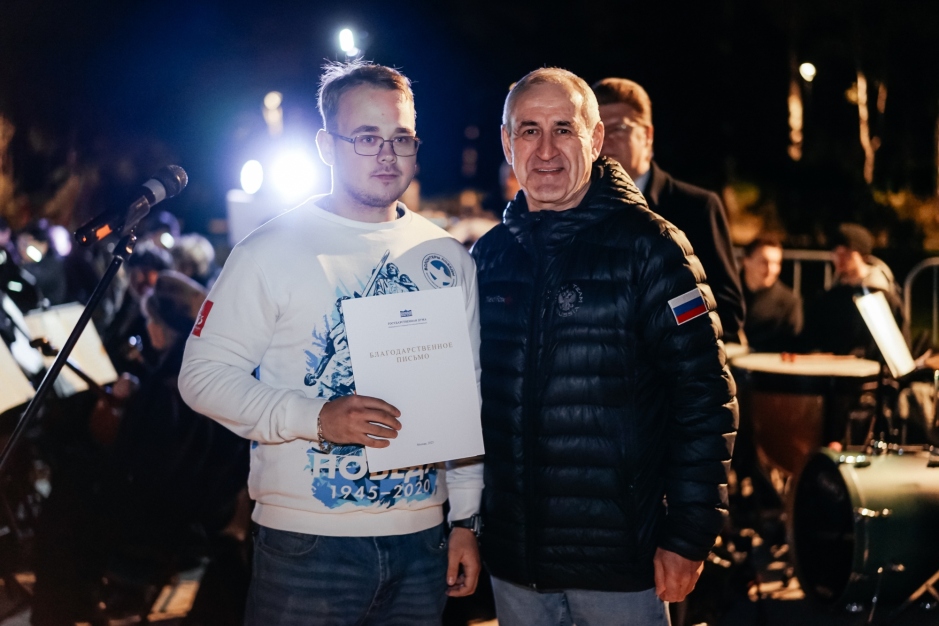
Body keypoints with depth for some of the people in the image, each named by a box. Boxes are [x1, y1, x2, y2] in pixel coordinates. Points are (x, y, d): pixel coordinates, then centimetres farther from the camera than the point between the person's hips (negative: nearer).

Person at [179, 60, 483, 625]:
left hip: (421, 542, 4)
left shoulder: (447, 258, 9)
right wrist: (316, 418, -20)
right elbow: (204, 374, -7)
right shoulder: (273, 250, -4)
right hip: (307, 544, -4)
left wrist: (466, 521, 10)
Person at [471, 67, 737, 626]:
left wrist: (688, 536, -13)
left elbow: (705, 397, -10)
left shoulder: (647, 246, -8)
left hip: (621, 560, -4)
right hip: (513, 558, 5)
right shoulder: (490, 255, 6)